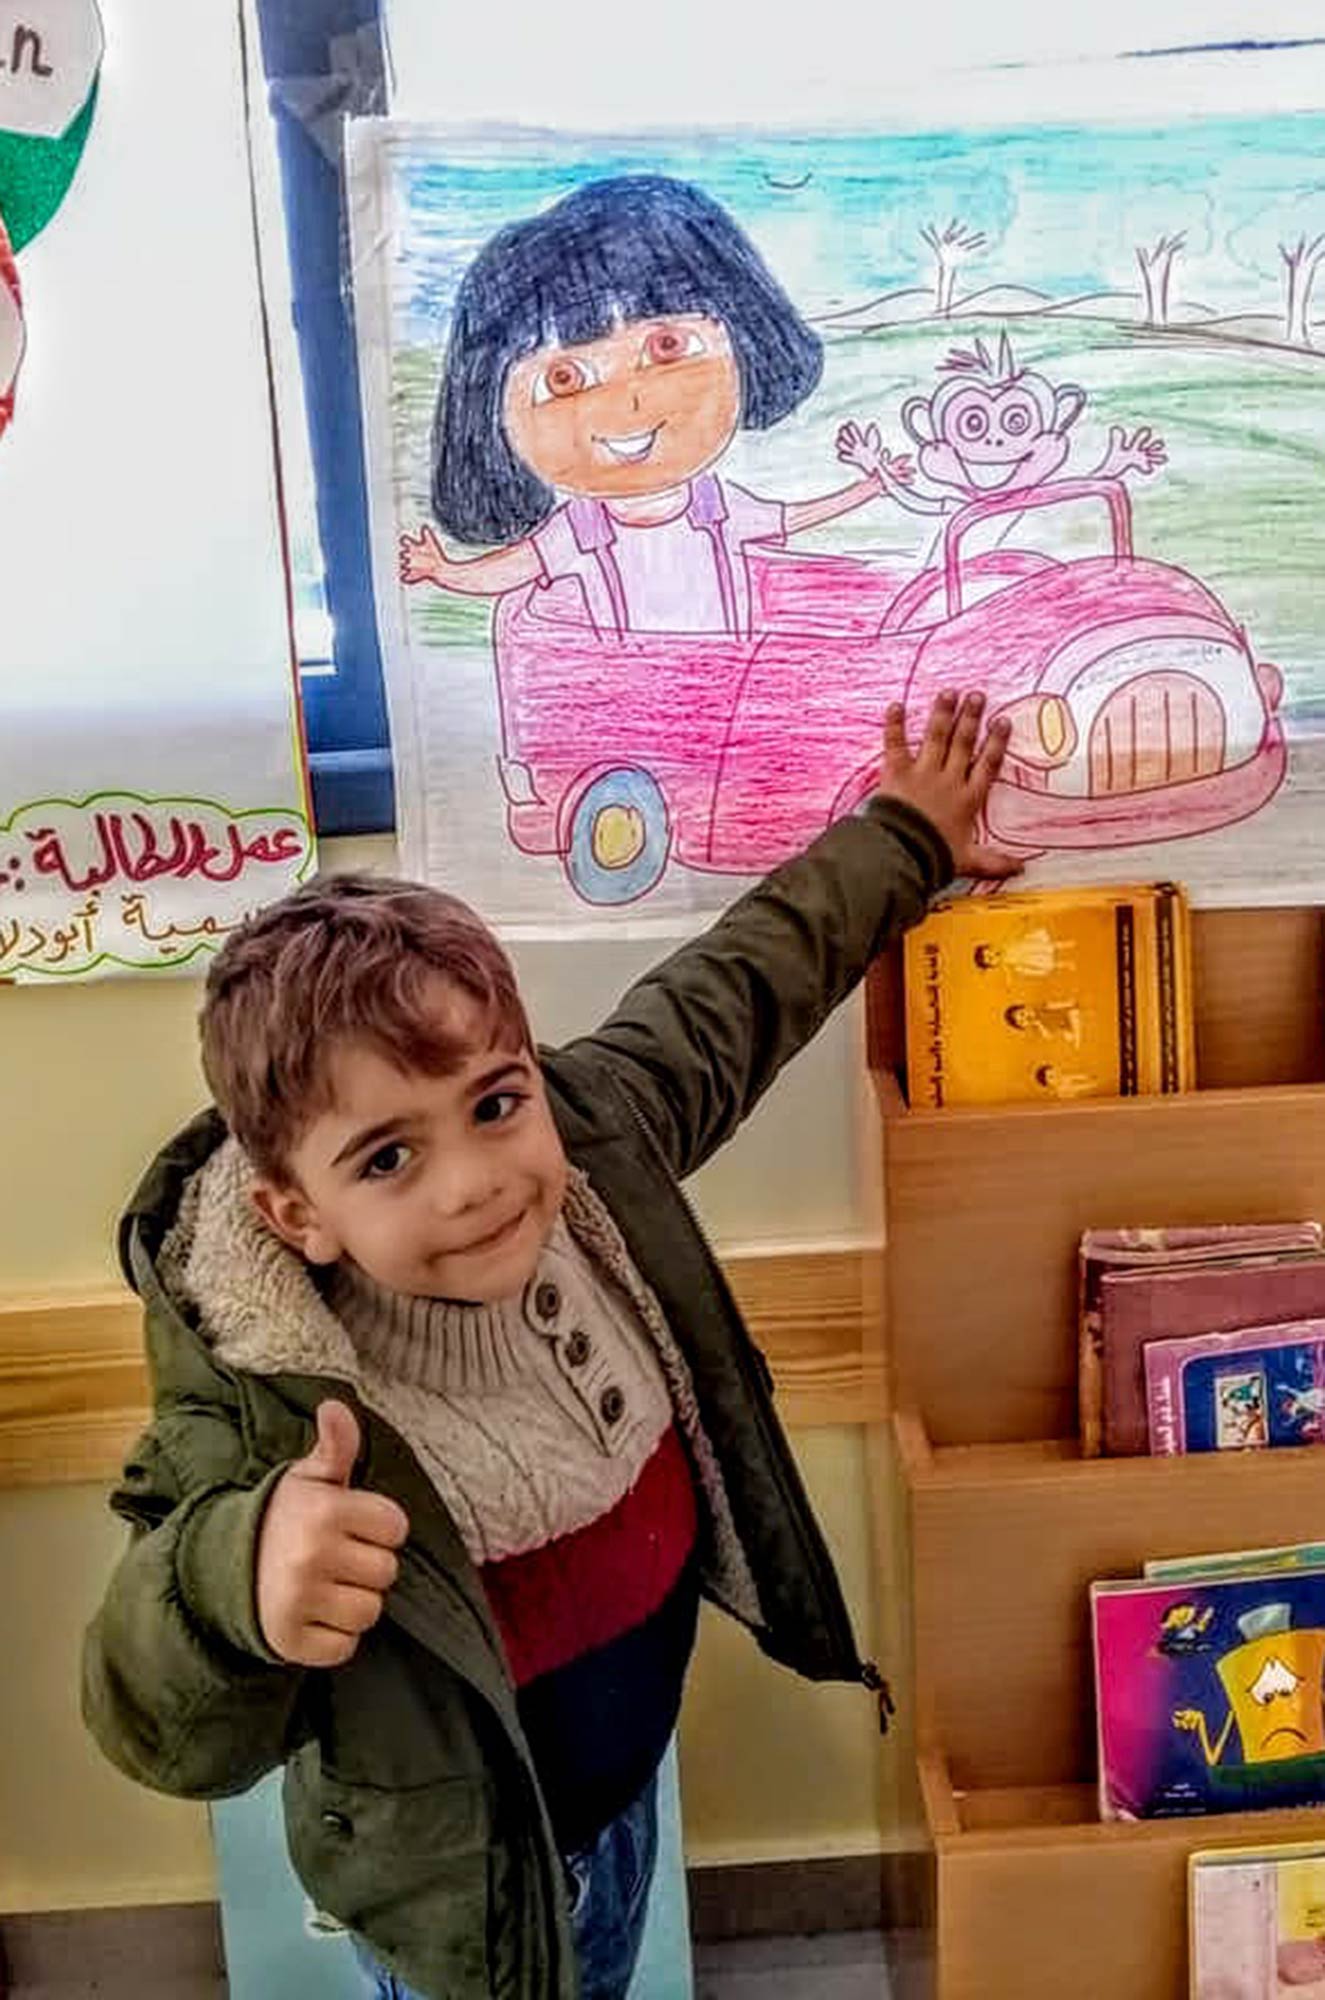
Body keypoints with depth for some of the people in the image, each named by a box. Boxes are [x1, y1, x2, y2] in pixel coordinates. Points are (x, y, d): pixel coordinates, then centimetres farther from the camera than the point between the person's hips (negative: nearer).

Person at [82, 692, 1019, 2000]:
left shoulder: (595, 1129, -23)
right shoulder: (270, 1404, -38)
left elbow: (735, 989, -6)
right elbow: (171, 1740, -33)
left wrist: (903, 841, 6)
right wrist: (232, 1579, -57)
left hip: (632, 1758, 6)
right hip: (469, 1871, -5)